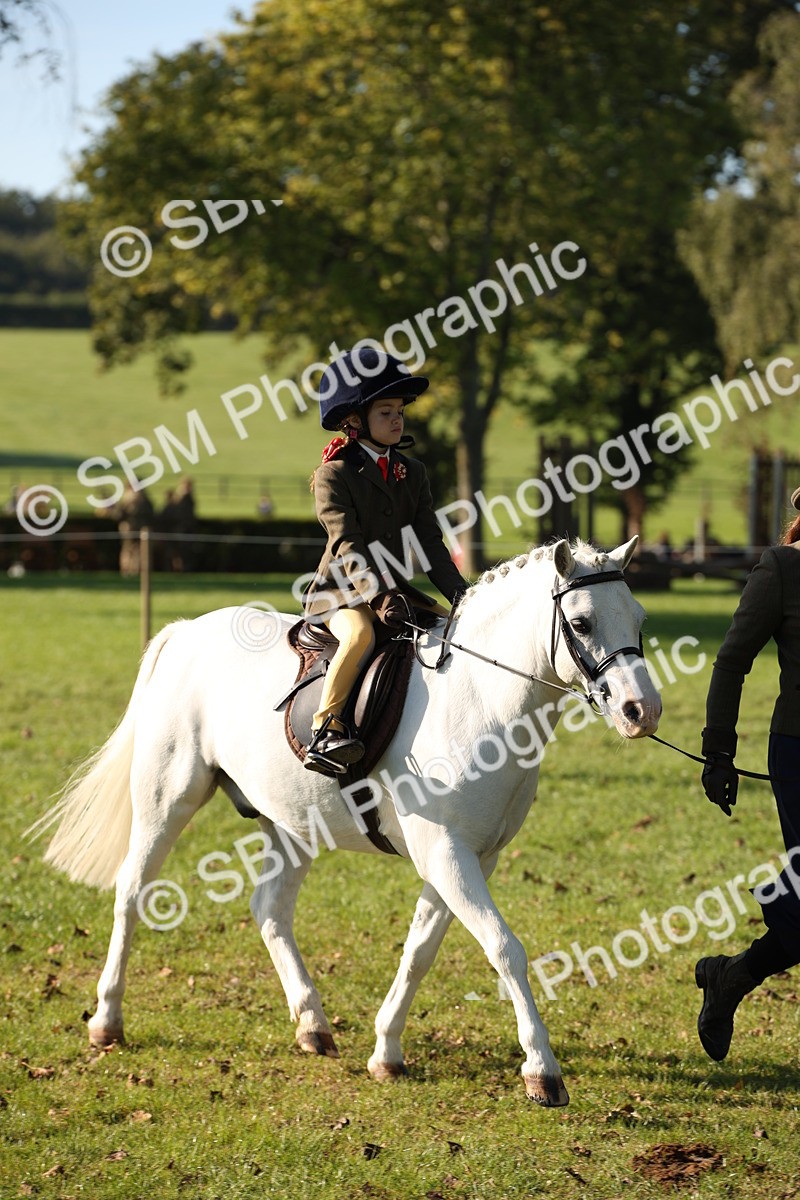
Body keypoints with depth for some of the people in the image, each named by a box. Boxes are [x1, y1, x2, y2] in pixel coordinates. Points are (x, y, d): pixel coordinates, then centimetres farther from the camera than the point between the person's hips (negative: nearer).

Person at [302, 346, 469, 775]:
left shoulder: (412, 473, 12)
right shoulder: (334, 475, -8)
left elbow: (429, 542, 7)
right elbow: (348, 547, -19)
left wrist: (459, 592, -8)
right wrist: (379, 597, -32)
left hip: (395, 587, 7)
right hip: (341, 591, -7)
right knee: (360, 633, -37)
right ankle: (325, 728, -35)